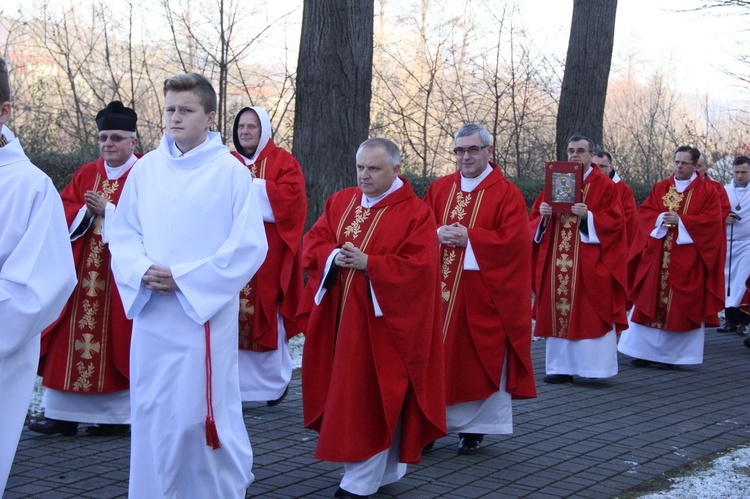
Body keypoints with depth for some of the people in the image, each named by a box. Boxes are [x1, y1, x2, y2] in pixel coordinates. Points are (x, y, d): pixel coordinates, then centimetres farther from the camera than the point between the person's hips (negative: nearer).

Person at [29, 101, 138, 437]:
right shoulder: (85, 174, 14)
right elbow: (64, 209, 10)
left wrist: (107, 211, -18)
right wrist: (85, 211, -9)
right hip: (81, 272, 6)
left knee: (114, 341, -1)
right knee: (71, 339, 4)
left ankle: (117, 414, 9)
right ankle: (63, 414, 9)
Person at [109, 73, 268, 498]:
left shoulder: (231, 172, -5)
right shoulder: (146, 168, 7)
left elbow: (249, 246, -9)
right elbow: (123, 233, 11)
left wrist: (184, 278, -13)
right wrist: (143, 270, -10)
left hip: (206, 311, -4)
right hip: (151, 312, 4)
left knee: (204, 412, -2)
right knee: (151, 412, 8)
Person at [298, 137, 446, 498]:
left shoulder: (415, 212, -8)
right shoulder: (339, 202, 10)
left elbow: (418, 267, -15)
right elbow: (312, 242, 8)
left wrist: (367, 263, -21)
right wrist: (333, 256, -13)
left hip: (382, 320, -6)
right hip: (337, 315, 6)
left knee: (371, 399, -4)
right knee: (346, 395, 11)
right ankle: (384, 469, 25)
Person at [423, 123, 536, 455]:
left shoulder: (506, 194, -3)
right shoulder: (439, 188, 12)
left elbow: (514, 241, -13)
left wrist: (468, 237, -17)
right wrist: (438, 235, -12)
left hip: (482, 296, -4)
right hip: (440, 291, 4)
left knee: (480, 360, 3)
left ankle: (474, 427, 13)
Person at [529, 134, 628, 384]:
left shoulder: (605, 186, 0)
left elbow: (614, 221, -7)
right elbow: (534, 219, 13)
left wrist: (589, 216, -21)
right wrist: (543, 214, -9)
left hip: (589, 263, -5)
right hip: (556, 261, 5)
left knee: (589, 312, -5)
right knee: (558, 310, 4)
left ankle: (593, 365, 1)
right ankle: (561, 366, 10)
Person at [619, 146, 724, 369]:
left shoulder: (707, 192, 2)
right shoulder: (660, 188, 11)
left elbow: (712, 219, -8)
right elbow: (644, 212, 7)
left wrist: (681, 221, -16)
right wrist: (660, 218, -13)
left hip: (686, 260, -3)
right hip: (656, 257, 3)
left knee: (678, 306, -1)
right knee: (649, 301, 2)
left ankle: (671, 355, 5)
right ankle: (645, 351, 7)